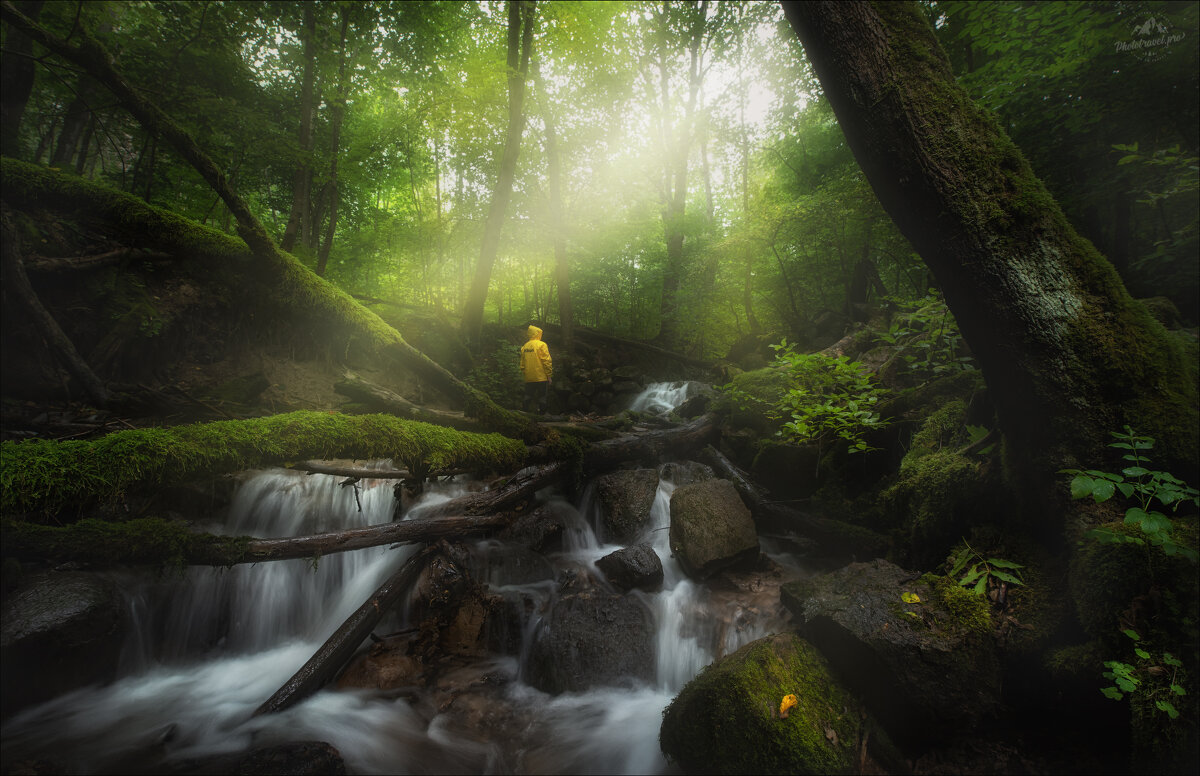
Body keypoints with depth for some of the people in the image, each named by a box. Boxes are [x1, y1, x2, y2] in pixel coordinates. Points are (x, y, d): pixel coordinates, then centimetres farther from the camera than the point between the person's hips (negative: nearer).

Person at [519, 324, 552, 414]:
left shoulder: (525, 346, 8)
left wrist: (524, 374, 19)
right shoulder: (541, 345, -9)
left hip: (529, 379, 5)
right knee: (542, 397, 3)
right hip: (541, 378, -5)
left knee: (528, 397, 12)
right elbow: (546, 361, -12)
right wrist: (549, 375, -7)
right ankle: (541, 413, 4)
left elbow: (522, 363, 11)